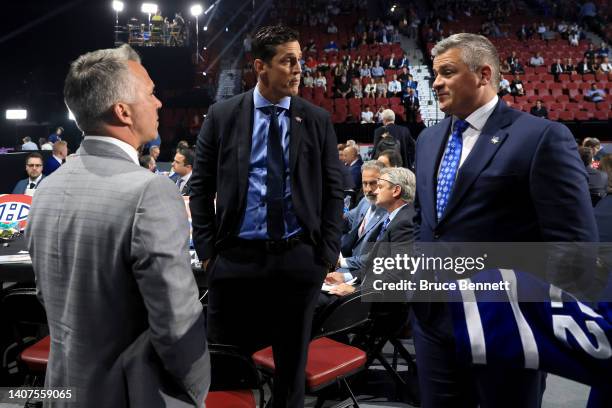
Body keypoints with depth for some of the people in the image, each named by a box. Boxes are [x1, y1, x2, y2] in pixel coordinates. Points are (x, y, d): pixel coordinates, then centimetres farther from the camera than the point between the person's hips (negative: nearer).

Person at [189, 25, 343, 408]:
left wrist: (328, 250, -2)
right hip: (236, 256, 0)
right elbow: (201, 186, 4)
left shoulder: (318, 119, 3)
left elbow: (334, 189, 5)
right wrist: (207, 248, -2)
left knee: (292, 362, 15)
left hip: (299, 257, 1)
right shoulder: (222, 115, 2)